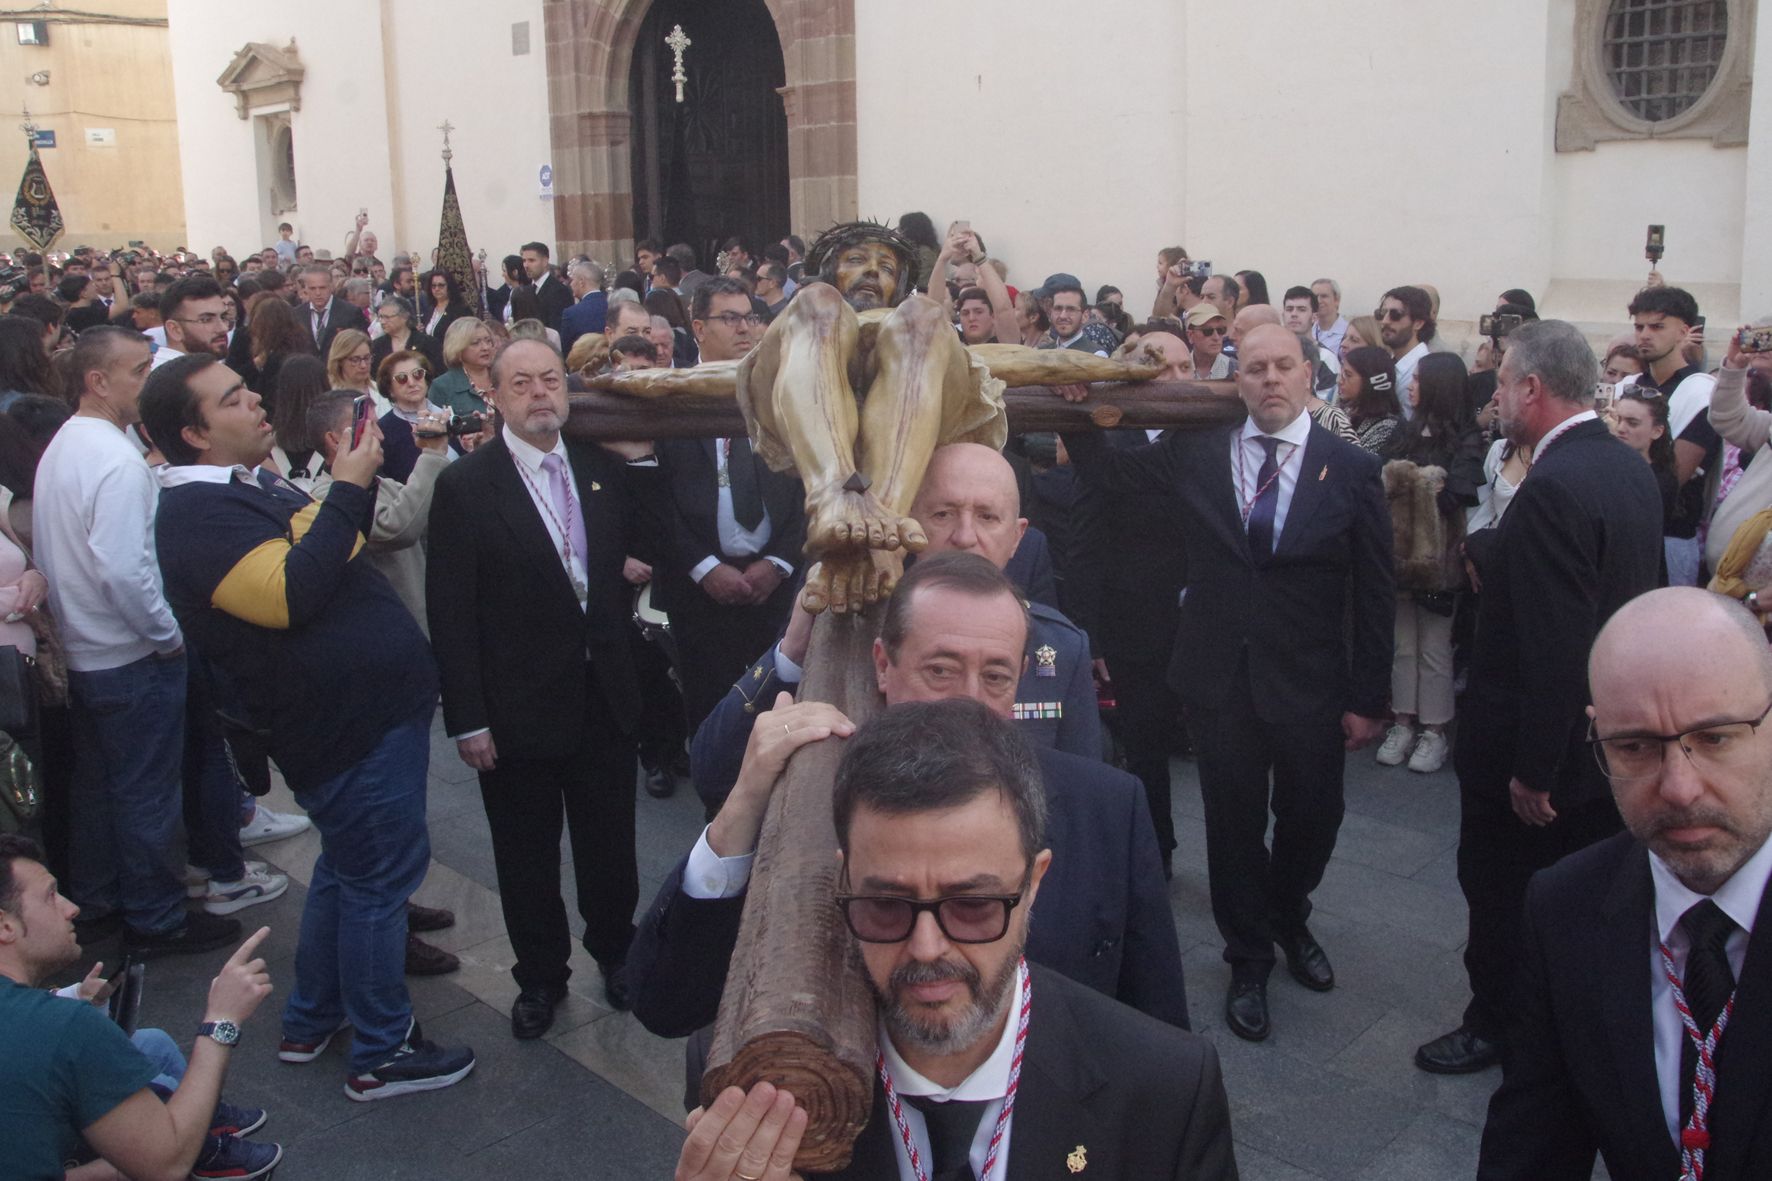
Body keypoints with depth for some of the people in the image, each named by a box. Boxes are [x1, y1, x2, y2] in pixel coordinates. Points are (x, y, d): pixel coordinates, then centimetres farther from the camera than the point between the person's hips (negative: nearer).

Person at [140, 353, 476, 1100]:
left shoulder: (251, 488, 13)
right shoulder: (198, 515, -18)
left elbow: (336, 556, 17)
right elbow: (290, 593, -30)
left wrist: (358, 482, 2)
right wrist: (346, 491, -27)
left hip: (373, 705, 10)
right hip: (354, 725, -10)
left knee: (349, 869, 22)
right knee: (380, 876, 1)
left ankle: (310, 1022, 38)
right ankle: (381, 1053, 16)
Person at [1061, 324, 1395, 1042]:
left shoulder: (1351, 470, -5)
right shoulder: (1195, 453, -1)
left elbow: (1374, 595, -3)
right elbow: (1108, 474, 7)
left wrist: (1368, 698, -4)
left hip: (1309, 684, 0)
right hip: (1219, 678, 0)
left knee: (1311, 819, 15)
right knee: (1234, 822, 11)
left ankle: (1288, 920, 47)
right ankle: (1249, 961, 33)